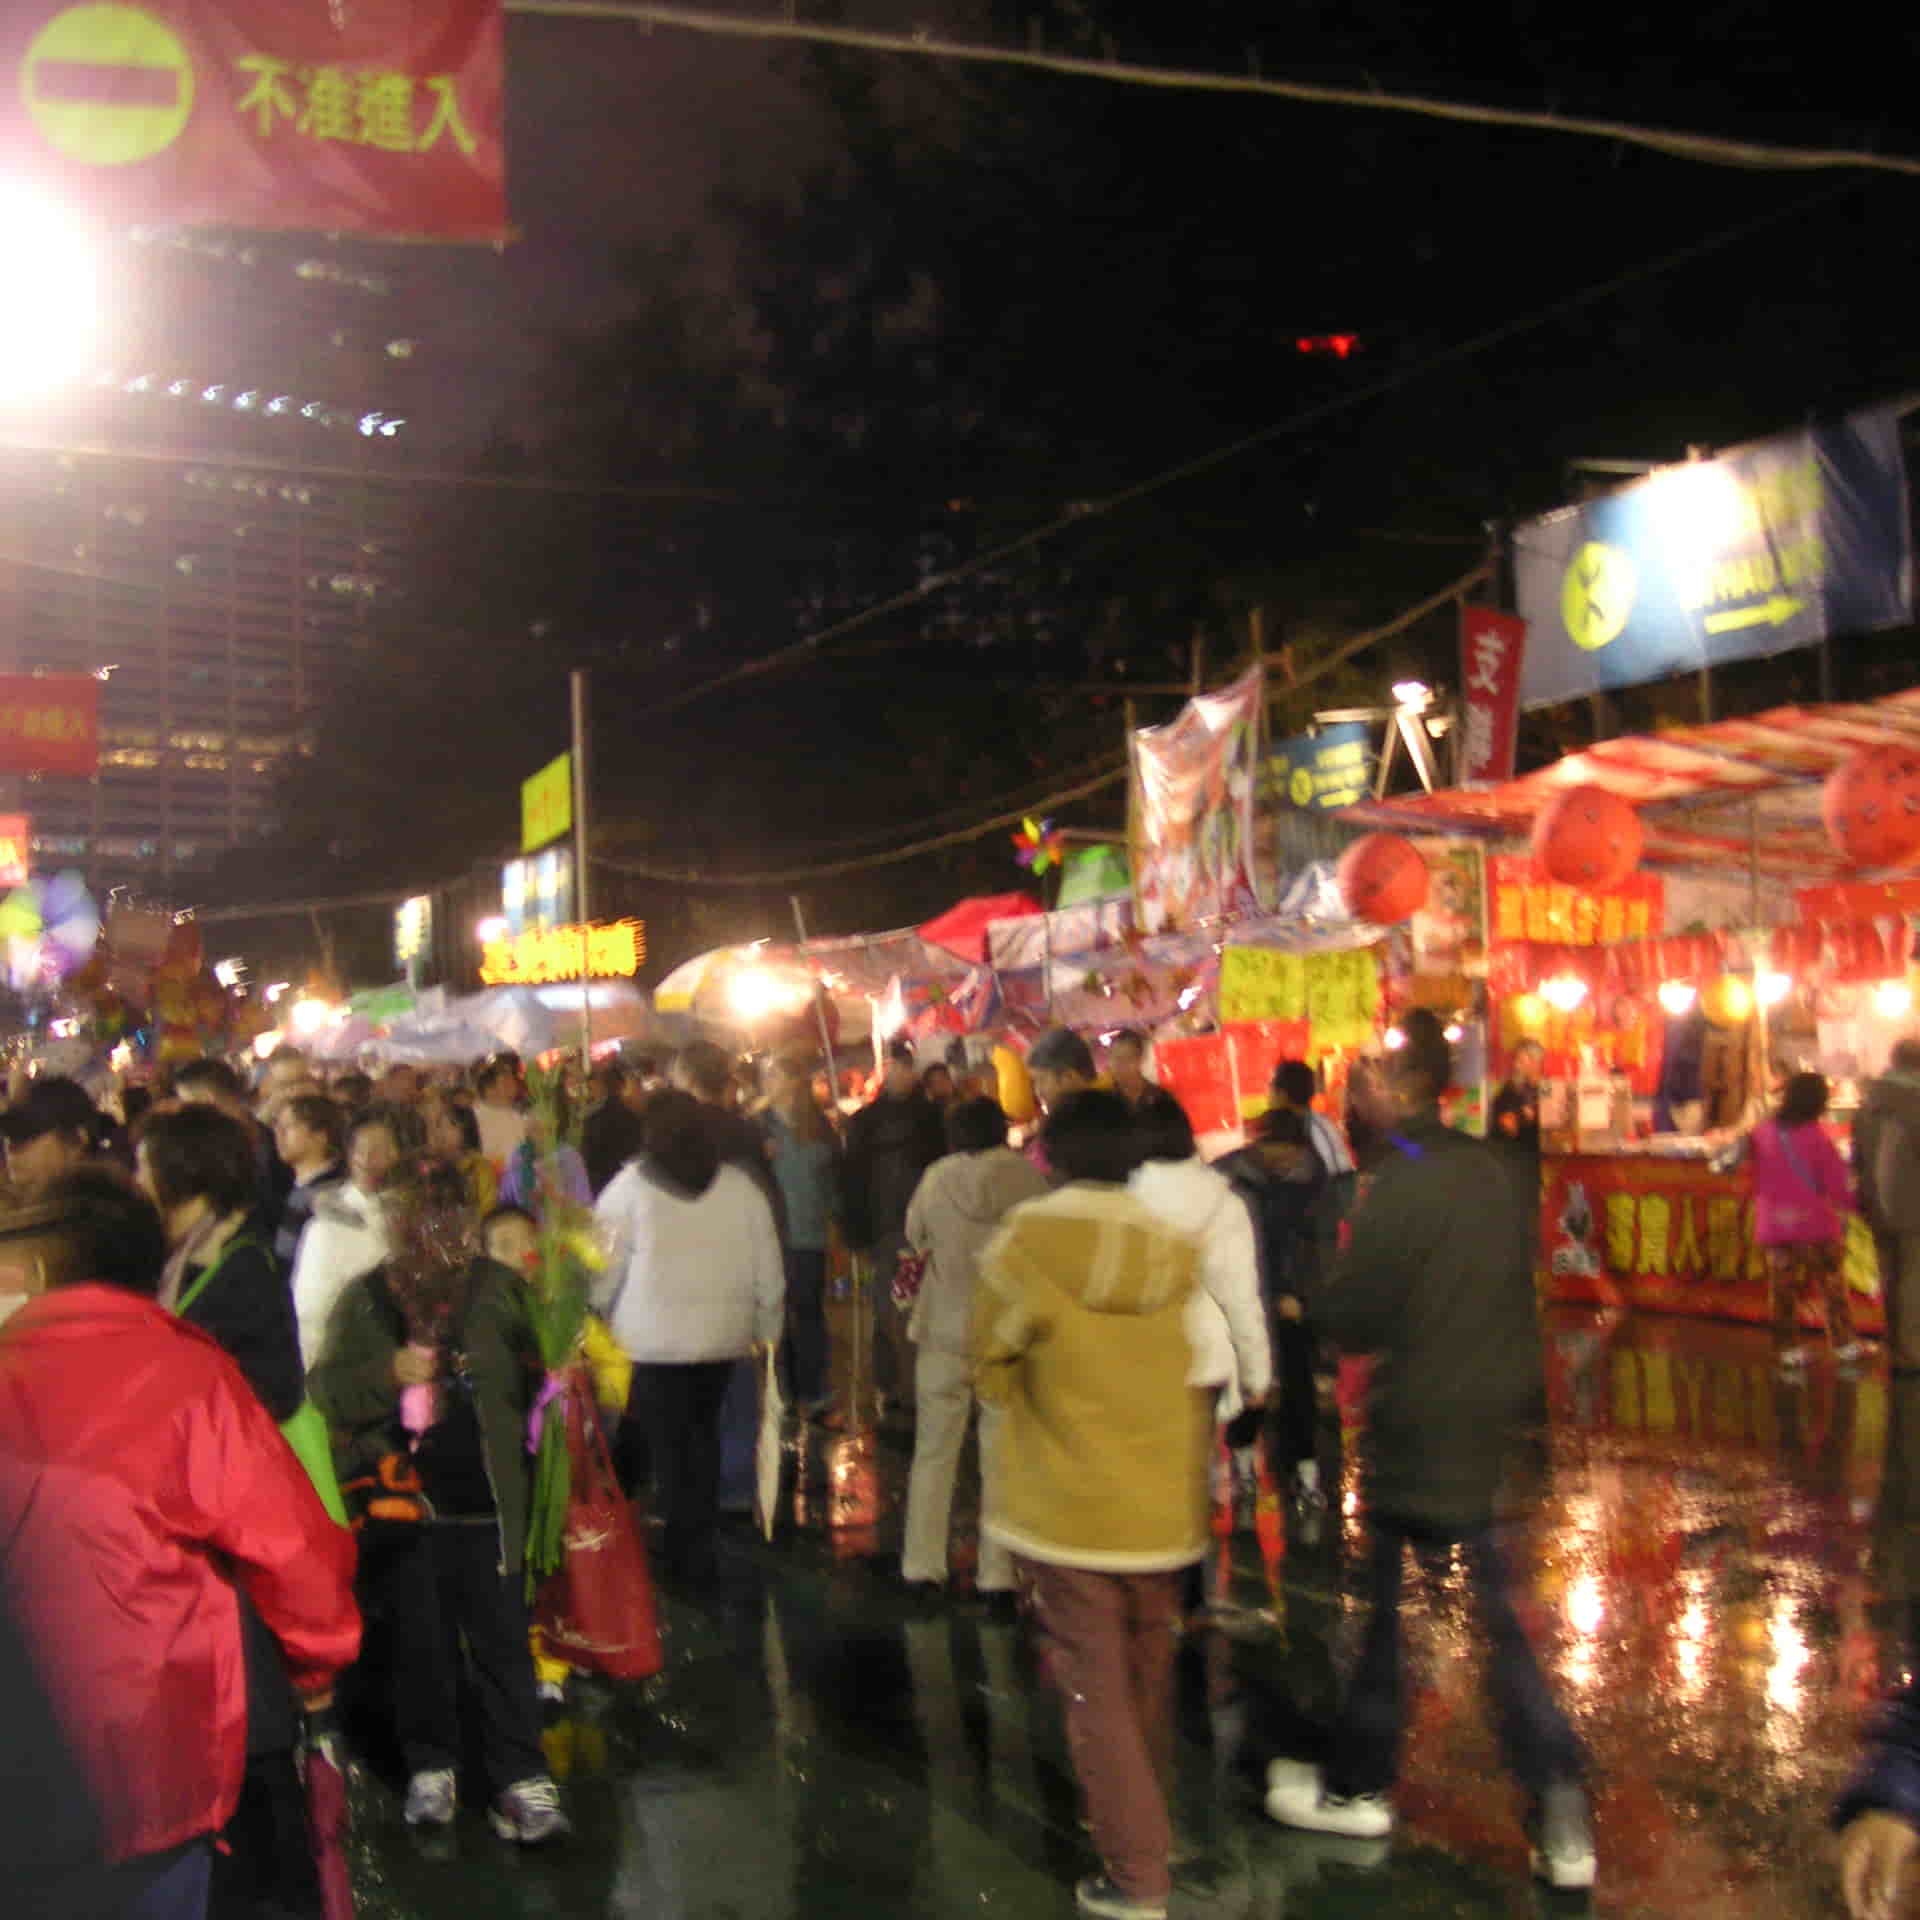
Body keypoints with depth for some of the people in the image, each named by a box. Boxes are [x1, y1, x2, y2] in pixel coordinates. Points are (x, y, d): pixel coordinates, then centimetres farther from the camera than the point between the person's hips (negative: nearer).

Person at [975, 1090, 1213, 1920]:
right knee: (1148, 1679, 21)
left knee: (1096, 1692, 5)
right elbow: (1199, 1378, 7)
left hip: (1065, 1509, -4)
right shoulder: (1178, 1253, -4)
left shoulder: (1020, 1248, -13)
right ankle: (1147, 1823, 37)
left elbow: (993, 1373, -3)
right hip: (1164, 1508, 4)